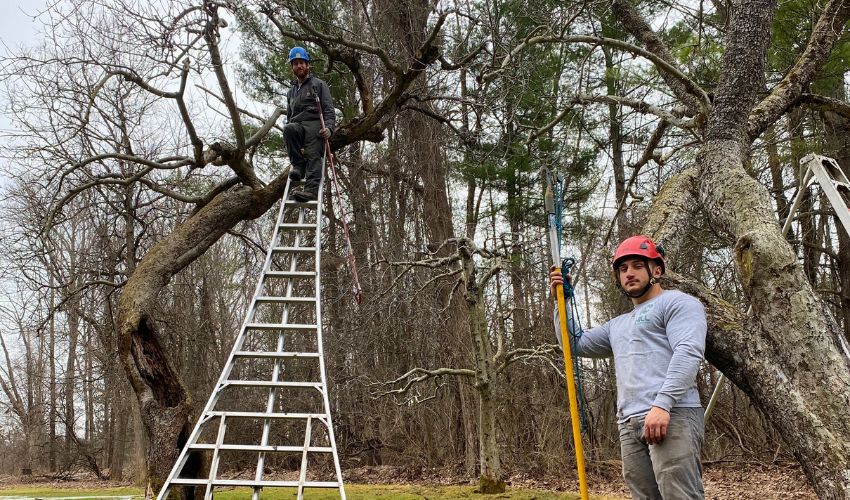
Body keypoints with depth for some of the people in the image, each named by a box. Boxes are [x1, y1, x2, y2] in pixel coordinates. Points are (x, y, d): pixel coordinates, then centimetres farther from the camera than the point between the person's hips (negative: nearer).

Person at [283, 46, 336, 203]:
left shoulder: (319, 85, 14)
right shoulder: (291, 92, 30)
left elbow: (328, 109, 2)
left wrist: (329, 127, -17)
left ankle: (311, 190, -42)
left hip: (315, 125, -4)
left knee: (313, 156, -26)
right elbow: (289, 116, 32)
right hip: (297, 126, 4)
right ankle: (299, 165, -24)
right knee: (288, 128, -33)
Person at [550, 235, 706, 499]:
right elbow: (576, 344, 33)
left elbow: (688, 352, -11)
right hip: (630, 425, 7)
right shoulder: (618, 324, 30)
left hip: (672, 417, -7)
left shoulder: (677, 302, 5)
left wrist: (662, 404, -22)